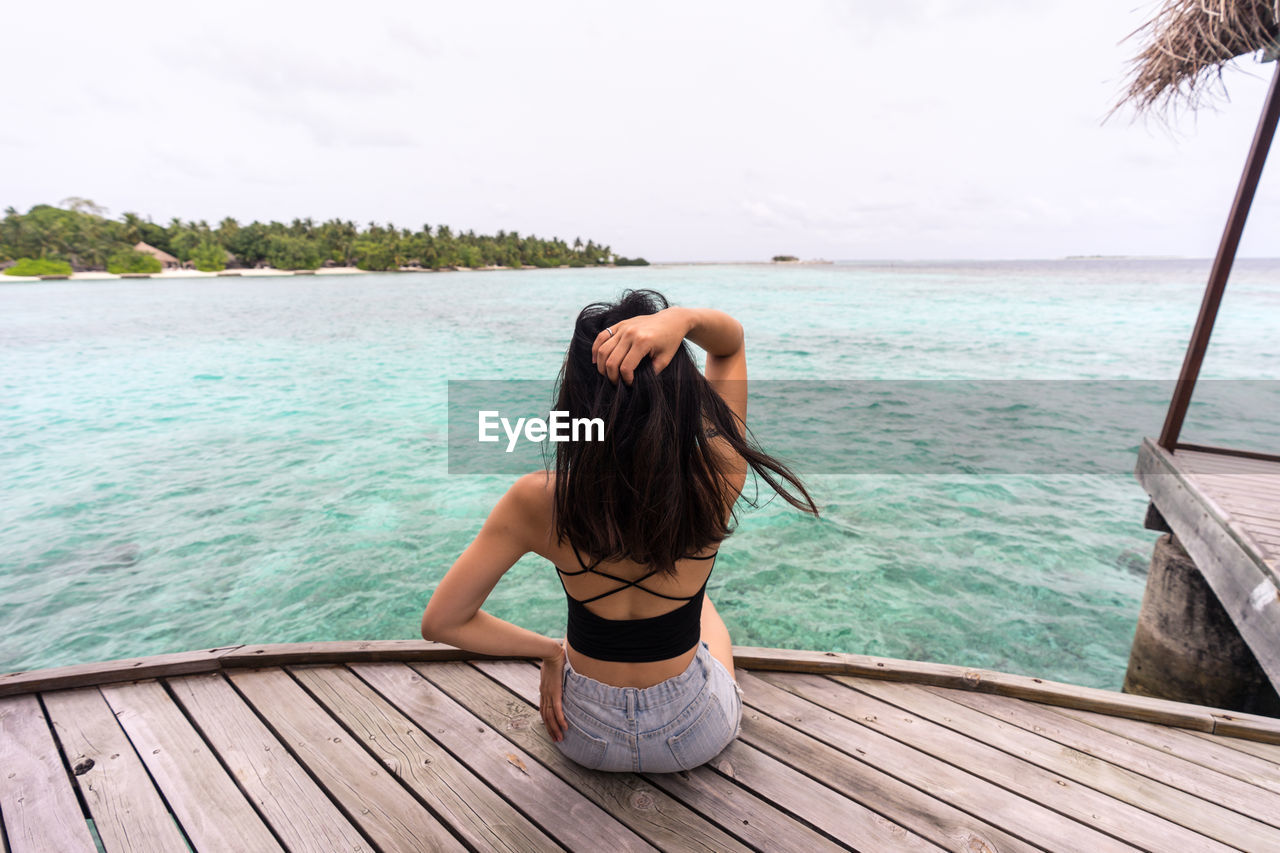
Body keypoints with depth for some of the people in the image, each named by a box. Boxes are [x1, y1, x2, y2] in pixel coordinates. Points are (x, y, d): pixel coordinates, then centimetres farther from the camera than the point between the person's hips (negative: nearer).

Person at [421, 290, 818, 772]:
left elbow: (440, 623, -15)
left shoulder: (536, 502, -28)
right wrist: (682, 318, -34)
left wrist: (550, 651, -6)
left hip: (586, 738, 0)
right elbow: (731, 342, -13)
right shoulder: (716, 483, -28)